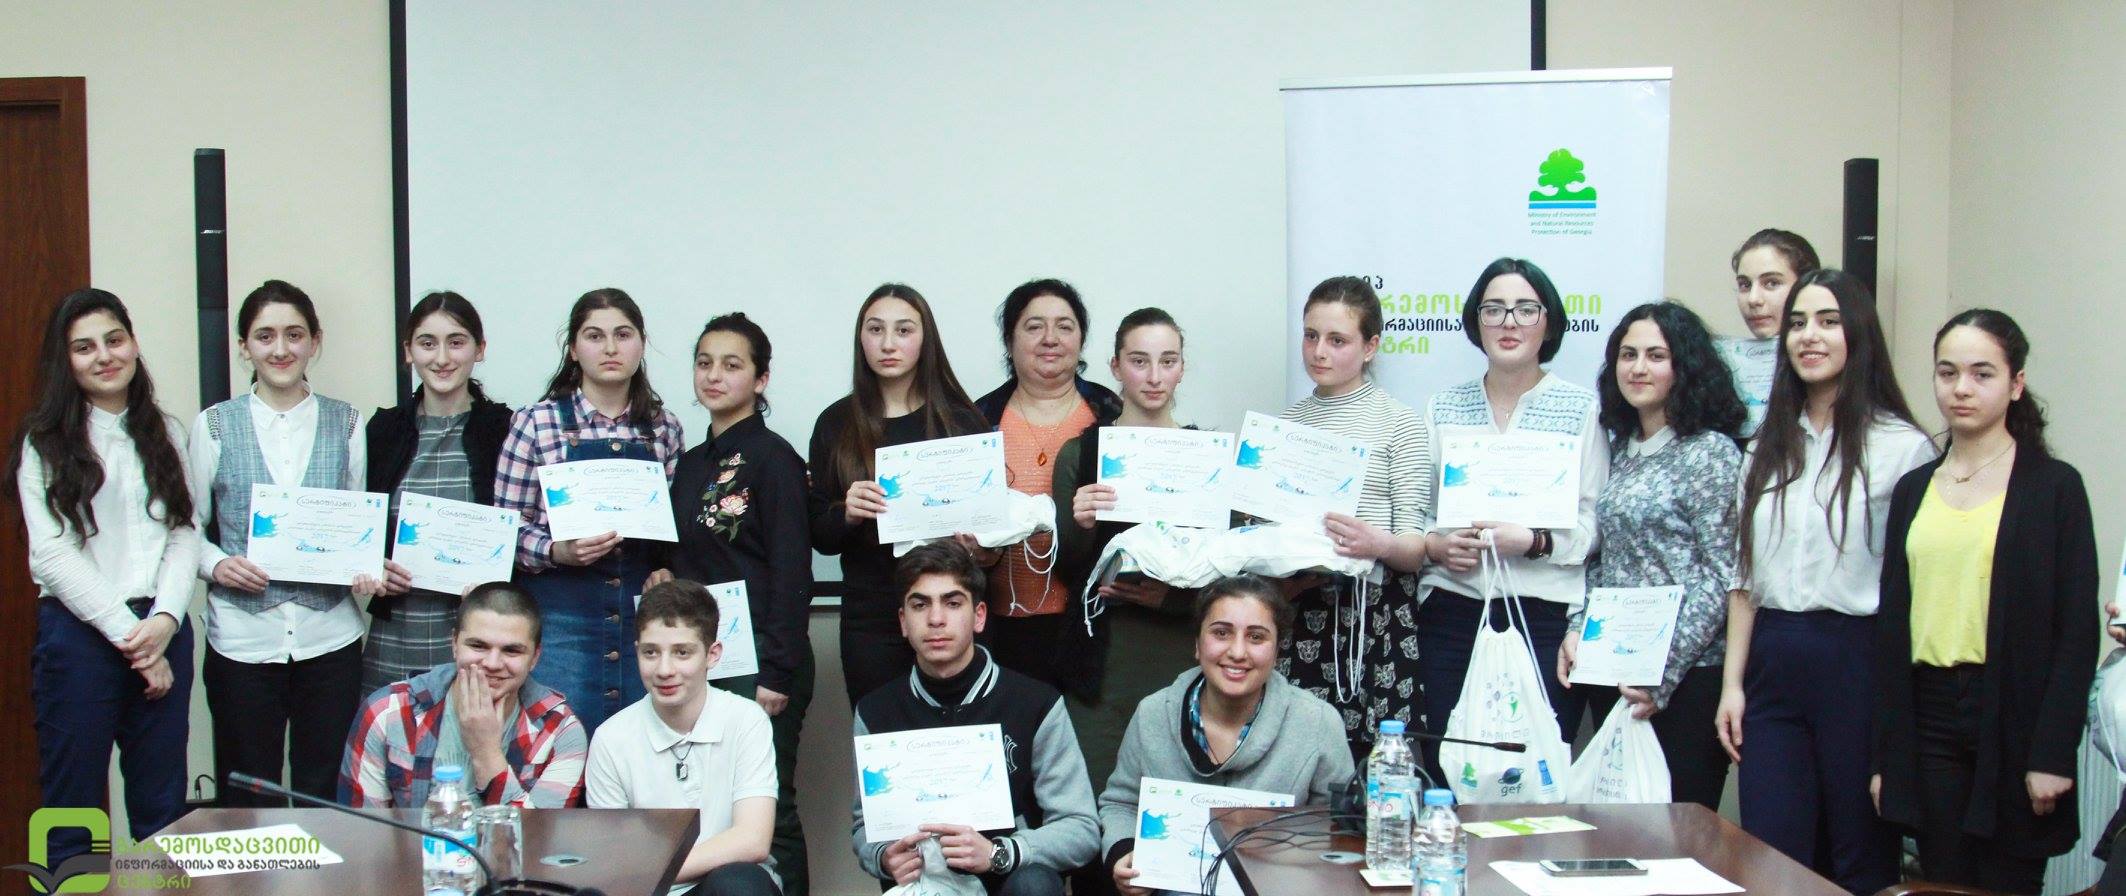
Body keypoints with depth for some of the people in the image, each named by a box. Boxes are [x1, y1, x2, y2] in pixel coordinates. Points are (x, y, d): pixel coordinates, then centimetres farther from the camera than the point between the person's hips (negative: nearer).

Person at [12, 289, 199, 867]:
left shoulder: (165, 433, 11)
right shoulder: (47, 443, 0)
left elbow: (185, 533, 5)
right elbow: (52, 554, -8)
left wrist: (165, 619, -11)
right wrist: (128, 634, -13)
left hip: (163, 632, 3)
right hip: (79, 632, -3)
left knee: (163, 807, 9)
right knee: (74, 808, 4)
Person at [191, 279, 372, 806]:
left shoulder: (346, 425, 7)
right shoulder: (215, 426, 4)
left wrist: (366, 571, -6)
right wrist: (217, 564, -13)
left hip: (329, 638, 1)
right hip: (242, 639, -1)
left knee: (325, 799, 6)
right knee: (248, 802, 6)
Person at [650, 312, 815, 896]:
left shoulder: (772, 458, -7)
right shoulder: (692, 463, 15)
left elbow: (791, 573, -12)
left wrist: (777, 674, -16)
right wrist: (663, 575, 7)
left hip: (758, 661, -7)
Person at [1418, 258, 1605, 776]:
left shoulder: (1581, 408, 4)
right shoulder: (1443, 409, 13)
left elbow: (1596, 525, 0)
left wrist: (1533, 542, -16)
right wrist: (1435, 545, -6)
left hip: (1546, 615, -2)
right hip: (1451, 612, 3)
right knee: (1444, 772, 2)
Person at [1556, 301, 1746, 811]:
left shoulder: (1711, 453, -8)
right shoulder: (1620, 450, 13)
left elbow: (1722, 578, -13)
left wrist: (1663, 672, -16)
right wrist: (1578, 631, 4)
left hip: (1685, 676, -7)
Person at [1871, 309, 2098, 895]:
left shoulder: (2053, 486, -1)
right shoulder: (1913, 490, 12)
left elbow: (2076, 632, -5)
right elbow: (1893, 624, 11)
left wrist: (2053, 753, -12)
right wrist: (1884, 753, 7)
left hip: (2011, 717, -4)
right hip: (1929, 719, 4)